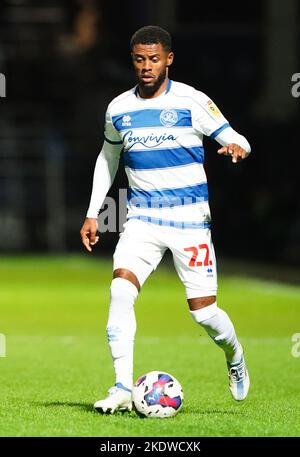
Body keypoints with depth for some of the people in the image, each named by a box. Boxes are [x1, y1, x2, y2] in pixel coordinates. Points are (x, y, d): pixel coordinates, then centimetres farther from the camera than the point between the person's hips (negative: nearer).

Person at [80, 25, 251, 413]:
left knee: (203, 309, -2)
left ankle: (235, 356, 32)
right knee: (121, 289, -21)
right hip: (142, 218, 3)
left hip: (190, 220, -3)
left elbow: (233, 139, -4)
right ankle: (123, 388, -19)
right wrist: (92, 213, 17)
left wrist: (236, 148, -29)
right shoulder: (119, 109, 5)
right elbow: (108, 158, 21)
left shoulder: (192, 102, -6)